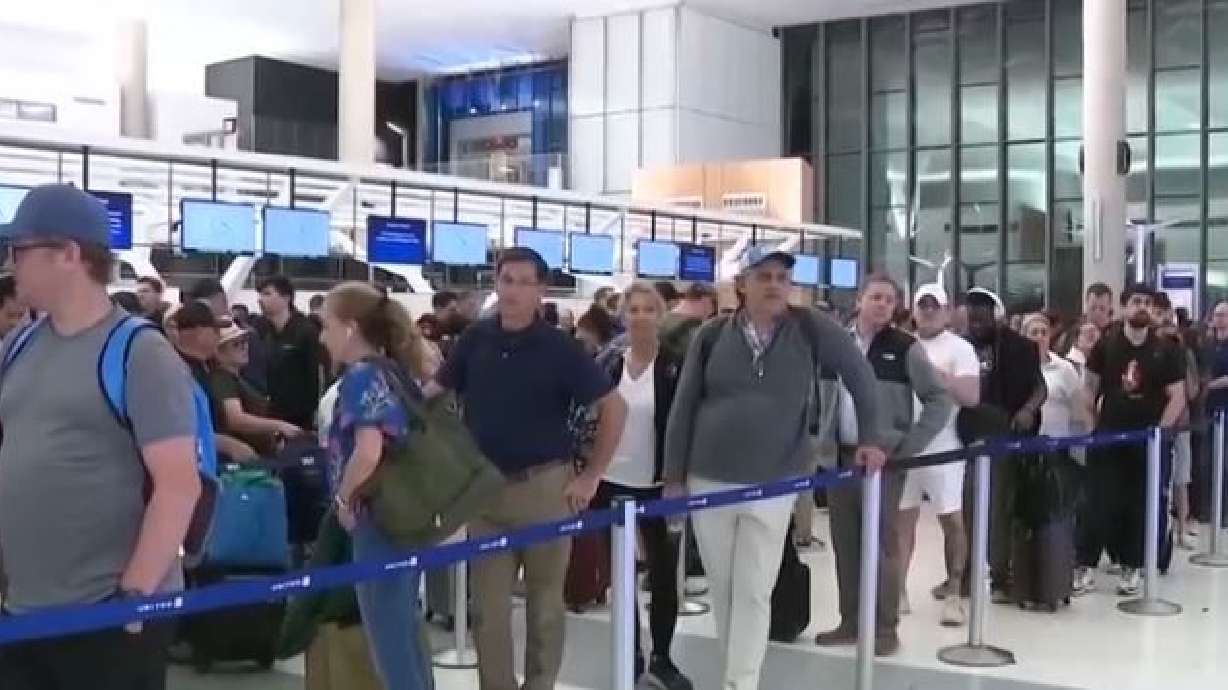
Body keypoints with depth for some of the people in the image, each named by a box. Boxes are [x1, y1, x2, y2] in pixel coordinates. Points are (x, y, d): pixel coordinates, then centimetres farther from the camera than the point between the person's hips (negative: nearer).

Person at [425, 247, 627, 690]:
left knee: (544, 602, 10)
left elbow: (614, 407, -6)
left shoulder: (559, 348, -9)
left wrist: (591, 476, -8)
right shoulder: (475, 340, 1)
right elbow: (432, 393, 11)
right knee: (488, 606, 8)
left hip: (544, 486, -3)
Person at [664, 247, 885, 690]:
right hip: (708, 481, 2)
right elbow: (683, 408, 3)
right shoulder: (713, 335, -2)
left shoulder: (811, 329, -5)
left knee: (754, 592, -3)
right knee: (722, 589, 11)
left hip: (773, 485, -2)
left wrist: (869, 437, 4)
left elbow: (860, 375, 6)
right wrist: (674, 476, 2)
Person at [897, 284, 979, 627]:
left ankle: (953, 594, 8)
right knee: (903, 517, 8)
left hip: (942, 447, -4)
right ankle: (899, 590, 16)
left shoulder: (960, 348, -3)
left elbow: (972, 396, -14)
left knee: (952, 520, 0)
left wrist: (937, 374, -21)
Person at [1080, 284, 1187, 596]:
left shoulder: (1166, 350, 1)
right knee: (1099, 503, -2)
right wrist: (1097, 426, 2)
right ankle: (1086, 565, 3)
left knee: (1141, 507, 5)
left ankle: (1132, 568, 15)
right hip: (1109, 438, 0)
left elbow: (1177, 398, 1)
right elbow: (1090, 389, 8)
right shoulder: (1105, 345, 2)